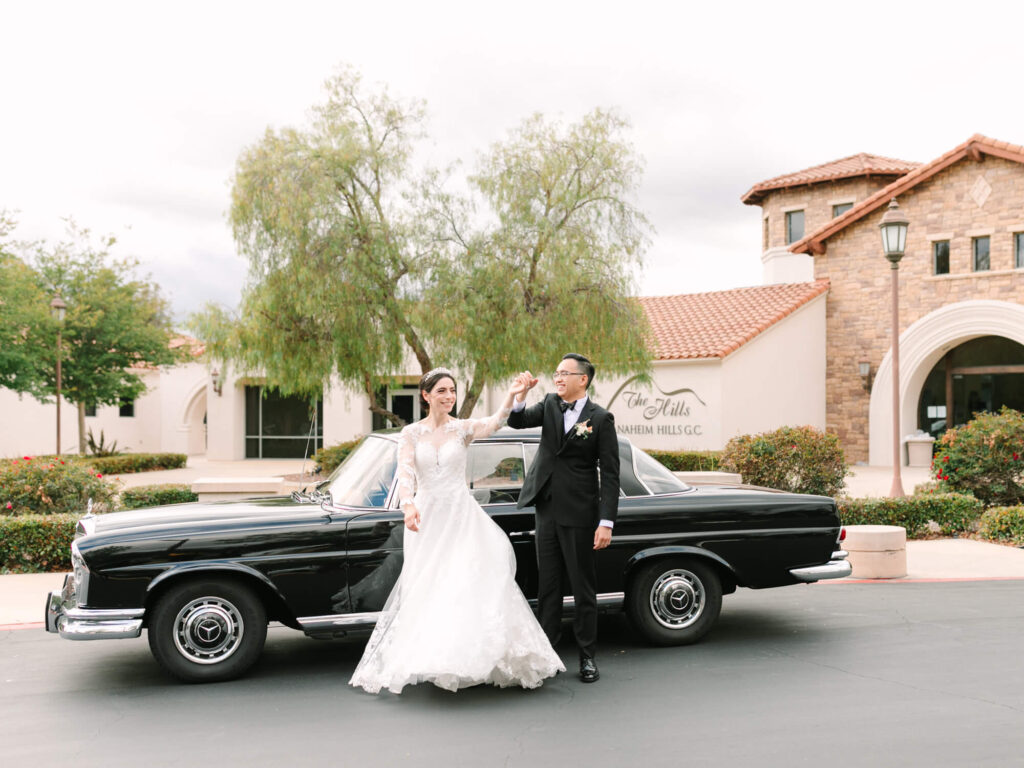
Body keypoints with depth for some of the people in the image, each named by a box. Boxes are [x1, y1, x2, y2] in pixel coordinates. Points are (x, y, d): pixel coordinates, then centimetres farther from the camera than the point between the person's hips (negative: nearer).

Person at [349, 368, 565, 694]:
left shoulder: (463, 429, 0)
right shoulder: (411, 434, 2)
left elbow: (494, 423, -19)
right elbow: (405, 473, -11)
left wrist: (511, 397, -39)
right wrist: (408, 504, -31)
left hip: (462, 516, -1)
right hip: (427, 517, 1)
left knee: (473, 583, -9)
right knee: (428, 589, 5)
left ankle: (472, 658, -1)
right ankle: (430, 659, 16)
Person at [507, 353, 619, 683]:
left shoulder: (600, 419, -6)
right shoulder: (550, 405, 8)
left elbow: (610, 474, -8)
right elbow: (517, 421, -2)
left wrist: (606, 523, -13)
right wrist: (521, 394, -21)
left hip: (579, 515, -5)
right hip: (547, 511, 5)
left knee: (583, 588, 4)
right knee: (547, 585, 11)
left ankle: (587, 656, 15)